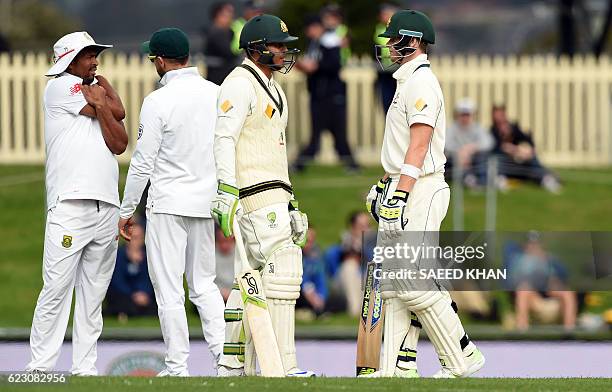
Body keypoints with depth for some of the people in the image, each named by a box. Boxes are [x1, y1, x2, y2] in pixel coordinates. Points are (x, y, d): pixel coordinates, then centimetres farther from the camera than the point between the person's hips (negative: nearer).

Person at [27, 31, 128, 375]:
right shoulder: (60, 87, 2)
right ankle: (40, 366, -8)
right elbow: (118, 112, -4)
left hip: (106, 208, 6)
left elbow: (120, 144, 6)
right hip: (70, 204, -6)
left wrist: (101, 106, -1)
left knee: (93, 293, 5)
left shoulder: (99, 92, 21)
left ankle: (85, 366, 6)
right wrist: (108, 102, 15)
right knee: (57, 288, -10)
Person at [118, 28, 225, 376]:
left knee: (169, 290, 0)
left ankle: (178, 369, 0)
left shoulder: (159, 101, -14)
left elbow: (143, 162, -11)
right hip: (206, 203, 6)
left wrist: (127, 211, -2)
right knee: (204, 284, 15)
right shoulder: (217, 94, 3)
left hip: (168, 204, -6)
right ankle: (225, 357, 1)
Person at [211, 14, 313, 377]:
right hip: (256, 196, -10)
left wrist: (290, 201, 25)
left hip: (274, 193, 10)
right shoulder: (240, 85, -10)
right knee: (283, 271, -14)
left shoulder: (272, 88, 21)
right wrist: (226, 193, -26)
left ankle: (232, 363, 13)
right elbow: (224, 138, -18)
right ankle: (283, 367, -16)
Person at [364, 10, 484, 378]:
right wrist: (383, 187, 26)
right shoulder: (406, 82, 19)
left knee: (413, 282, -12)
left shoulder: (422, 82, -13)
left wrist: (400, 195, -25)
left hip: (420, 191, -11)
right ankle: (400, 367, 8)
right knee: (395, 282, 7)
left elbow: (419, 145, -21)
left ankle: (462, 357, -6)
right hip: (401, 192, 11)